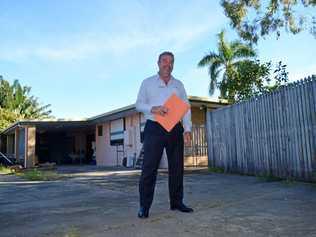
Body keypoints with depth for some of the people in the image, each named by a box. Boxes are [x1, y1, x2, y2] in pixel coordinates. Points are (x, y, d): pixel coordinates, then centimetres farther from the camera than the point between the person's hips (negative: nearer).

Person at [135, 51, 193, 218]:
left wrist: (187, 130, -2)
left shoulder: (178, 84, 16)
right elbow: (139, 104, 3)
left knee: (177, 167, 7)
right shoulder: (148, 82, 9)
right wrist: (153, 108, -17)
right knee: (149, 167, -6)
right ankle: (144, 206, 2)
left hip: (175, 129, 4)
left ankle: (176, 202, 19)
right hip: (154, 128, -3)